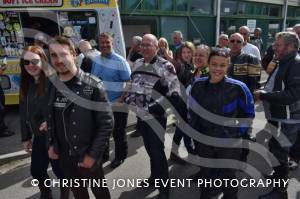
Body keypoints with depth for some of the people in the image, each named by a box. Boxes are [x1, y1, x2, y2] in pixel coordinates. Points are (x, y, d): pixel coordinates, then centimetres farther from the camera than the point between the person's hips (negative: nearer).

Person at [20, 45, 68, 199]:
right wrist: (25, 137, 14)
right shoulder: (26, 85, 6)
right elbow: (24, 113, 12)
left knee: (60, 169, 8)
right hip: (38, 136, 7)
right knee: (36, 170, 20)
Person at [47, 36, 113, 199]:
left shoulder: (92, 85, -18)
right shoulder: (52, 85, -2)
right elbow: (51, 118, 10)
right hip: (63, 156, 5)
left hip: (87, 156, -4)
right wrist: (51, 144, 3)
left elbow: (107, 123, -18)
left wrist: (93, 154, -17)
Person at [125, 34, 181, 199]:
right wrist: (128, 99, 10)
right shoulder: (138, 63, 8)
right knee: (149, 148, 20)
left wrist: (160, 105, -21)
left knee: (157, 150, -1)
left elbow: (174, 92, -16)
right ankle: (155, 176, 41)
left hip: (156, 116, -6)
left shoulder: (165, 66, -13)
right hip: (141, 114, 7)